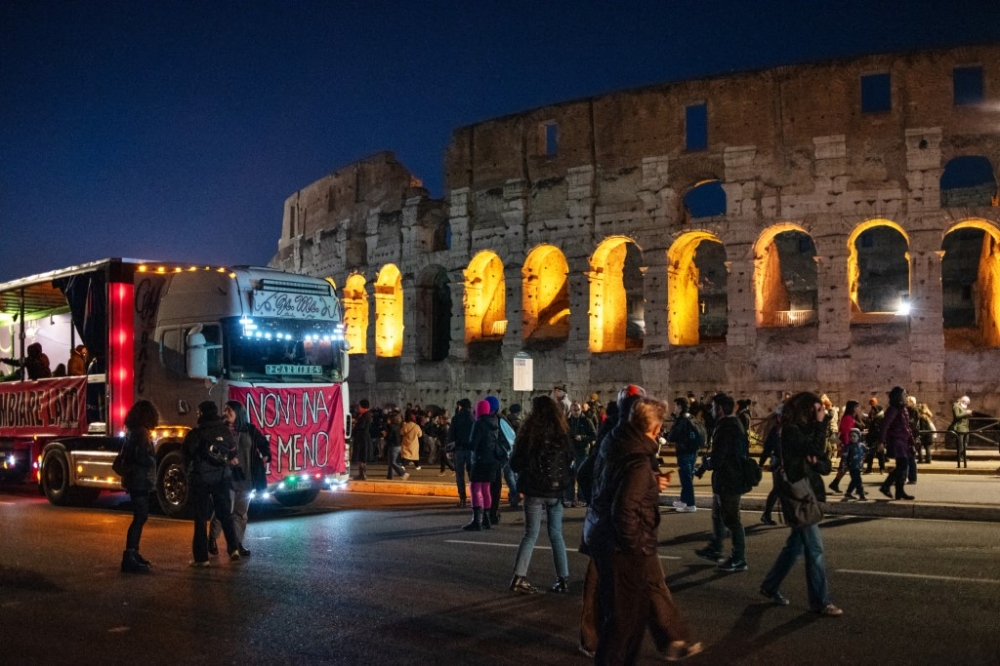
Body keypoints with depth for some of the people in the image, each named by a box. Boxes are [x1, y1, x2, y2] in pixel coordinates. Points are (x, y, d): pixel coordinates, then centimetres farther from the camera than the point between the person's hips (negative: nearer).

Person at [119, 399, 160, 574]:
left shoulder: (132, 431, 12)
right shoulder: (141, 433, -17)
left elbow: (125, 455, 20)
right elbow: (143, 458, -24)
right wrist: (153, 461, -5)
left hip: (135, 479, 10)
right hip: (141, 480, -10)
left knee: (140, 517, 17)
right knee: (140, 518, -9)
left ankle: (133, 553, 24)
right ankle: (129, 559, -12)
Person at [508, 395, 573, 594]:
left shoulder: (528, 433, -7)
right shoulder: (562, 433, -4)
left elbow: (515, 464, -2)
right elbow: (570, 460, 4)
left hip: (533, 489, -1)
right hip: (556, 489, 1)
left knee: (531, 534, 7)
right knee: (556, 534, 12)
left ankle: (519, 577, -1)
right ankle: (563, 579, 13)